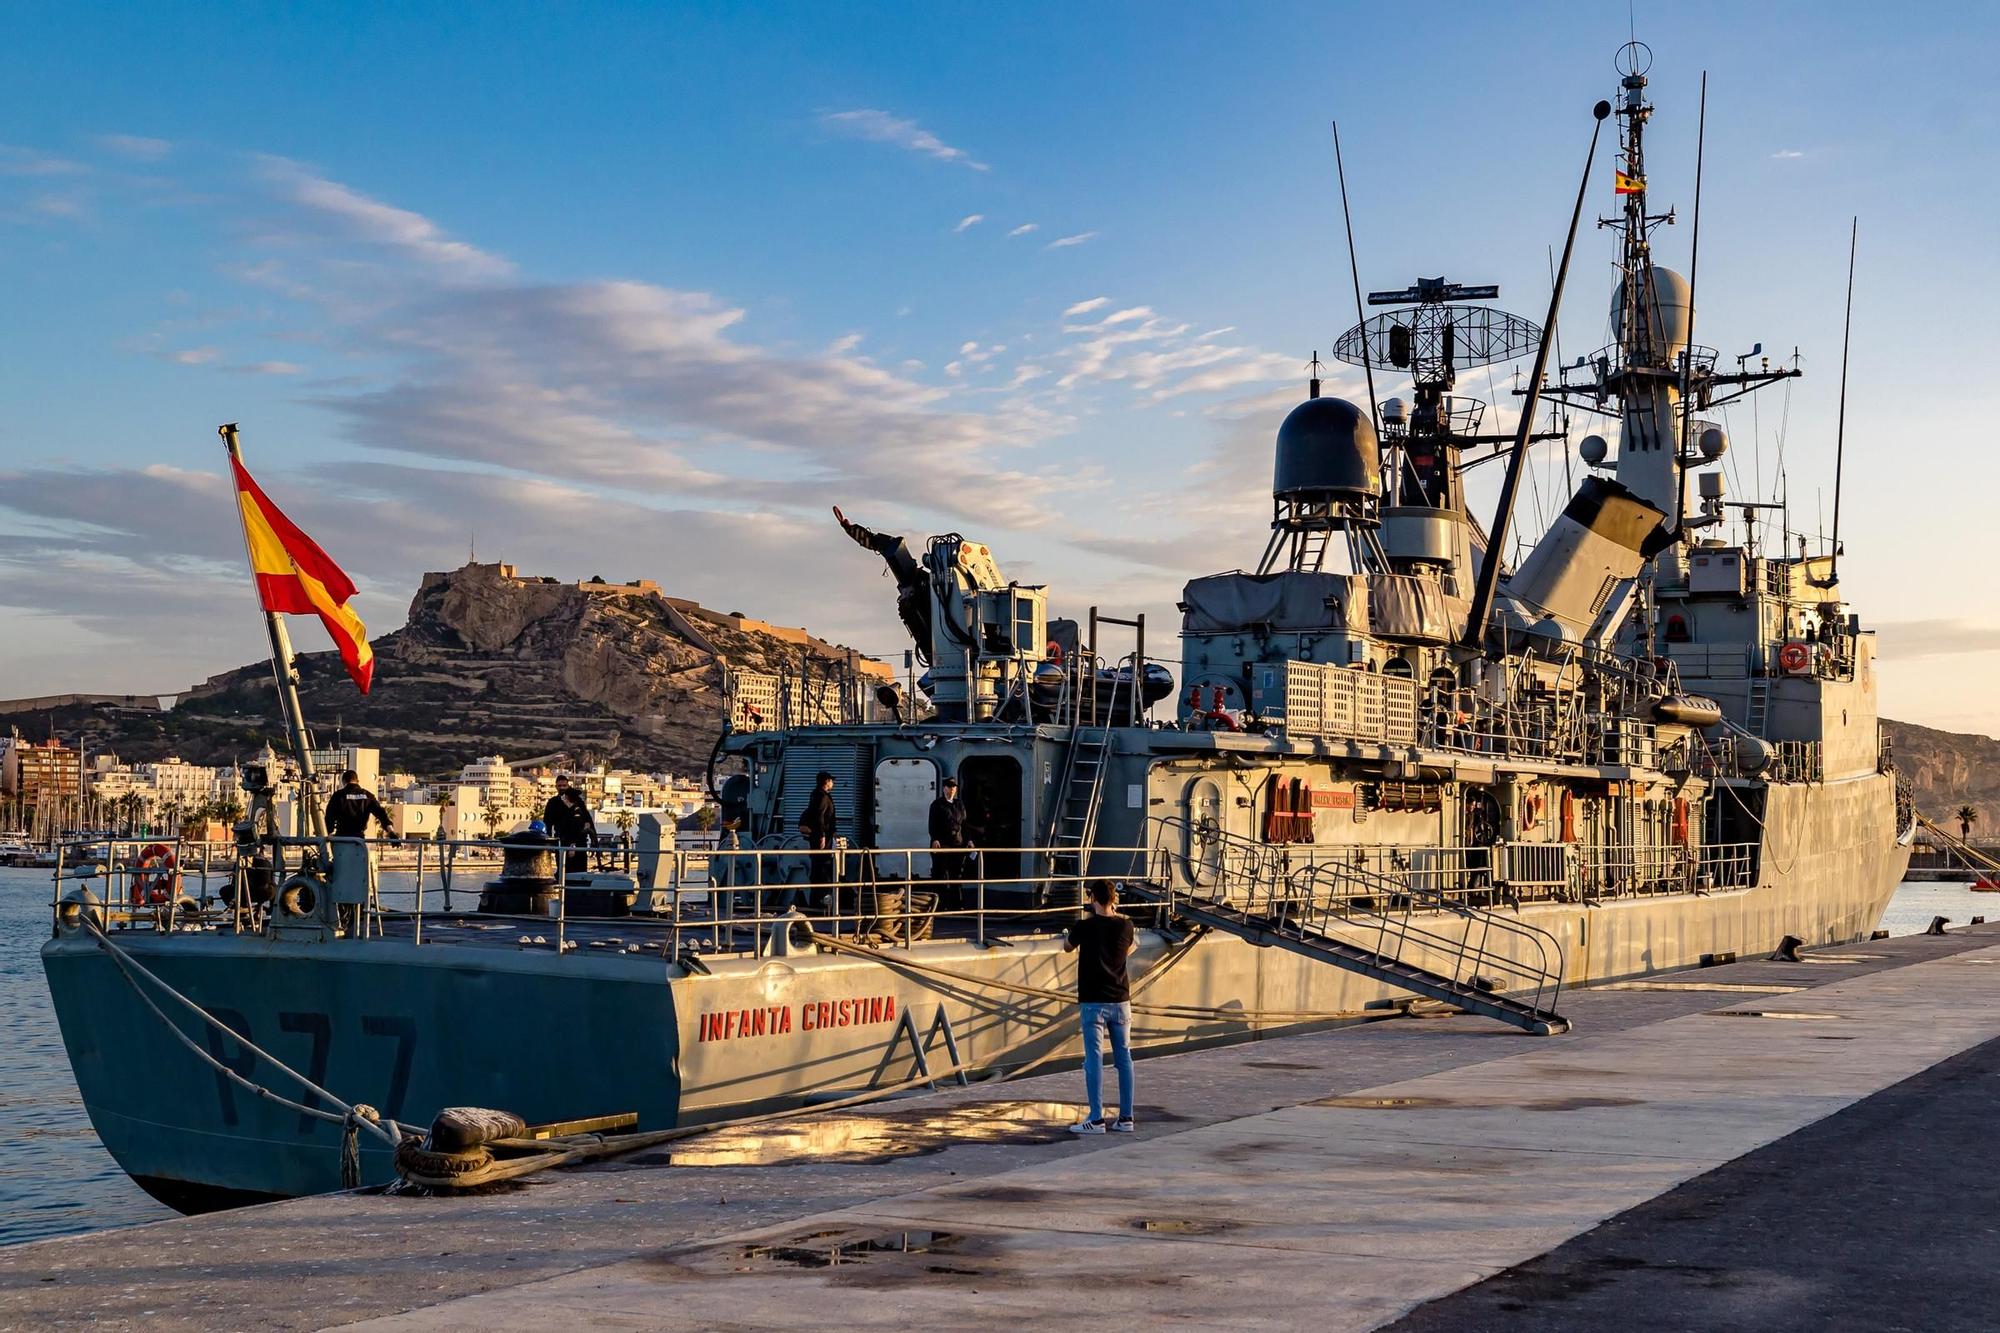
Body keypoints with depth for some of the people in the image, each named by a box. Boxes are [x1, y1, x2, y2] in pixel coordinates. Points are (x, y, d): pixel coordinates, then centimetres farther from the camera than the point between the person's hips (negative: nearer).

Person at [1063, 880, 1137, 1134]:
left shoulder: (1084, 926, -10)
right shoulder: (1125, 925, -1)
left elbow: (1067, 948, 10)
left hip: (1093, 1002, -4)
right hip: (1120, 1001, 4)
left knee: (1094, 1059, -2)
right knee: (1123, 1058, 9)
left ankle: (1096, 1119, -4)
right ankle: (1125, 1117, 12)